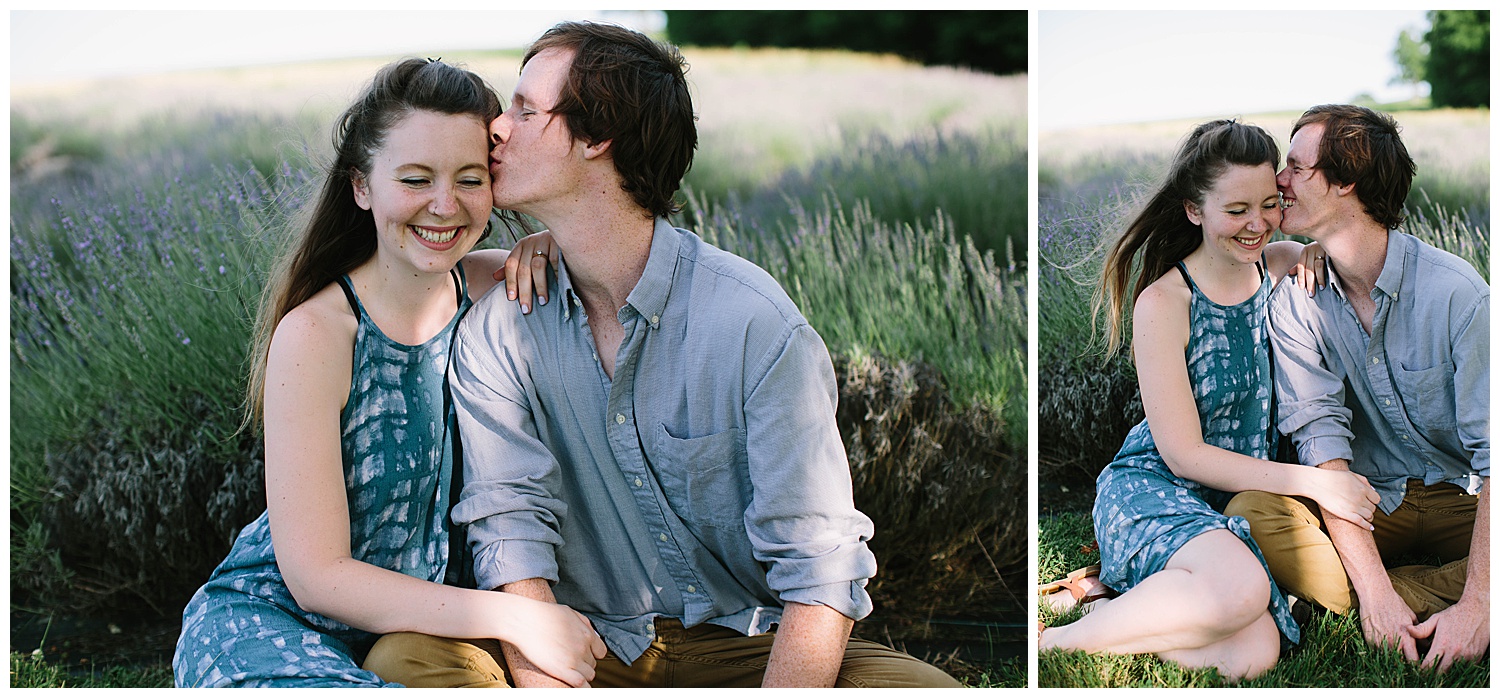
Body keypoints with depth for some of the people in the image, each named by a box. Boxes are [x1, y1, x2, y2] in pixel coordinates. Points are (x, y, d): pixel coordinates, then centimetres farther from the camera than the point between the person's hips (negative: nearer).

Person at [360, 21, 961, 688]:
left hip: (747, 642, -2)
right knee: (403, 657, -25)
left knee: (924, 687, -30)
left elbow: (820, 565, -16)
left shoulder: (754, 320, -13)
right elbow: (511, 527, -10)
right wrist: (547, 683, -26)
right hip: (589, 646, 3)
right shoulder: (495, 333, -1)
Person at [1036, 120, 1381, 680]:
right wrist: (1312, 481, -19)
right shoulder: (1163, 302, -13)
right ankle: (1052, 639, -18)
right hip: (1152, 487, -5)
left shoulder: (1285, 266, 2)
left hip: (1236, 502, 5)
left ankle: (1107, 593, -1)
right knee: (1240, 589, -38)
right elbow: (1184, 453, -13)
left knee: (1253, 655, -25)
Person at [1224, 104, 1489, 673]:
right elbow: (1322, 435, -12)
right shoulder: (1295, 302, -4)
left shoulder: (1456, 291, -15)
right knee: (1251, 514, -27)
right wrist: (1374, 588, -25)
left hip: (1465, 499, -2)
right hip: (1371, 503, 2)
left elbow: (1493, 450, -19)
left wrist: (1476, 608, -30)